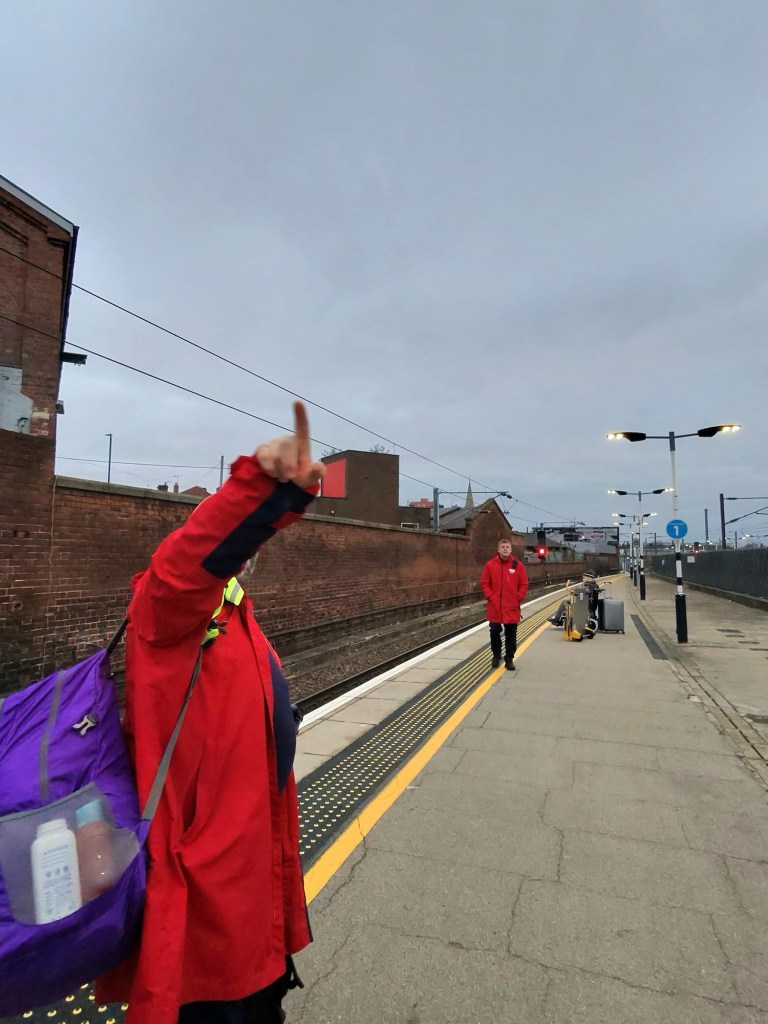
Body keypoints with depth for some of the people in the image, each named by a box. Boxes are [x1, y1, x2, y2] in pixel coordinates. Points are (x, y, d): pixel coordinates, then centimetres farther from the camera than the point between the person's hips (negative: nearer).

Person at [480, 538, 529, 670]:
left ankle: (509, 659, 18)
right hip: (494, 607, 0)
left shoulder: (518, 565, -1)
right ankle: (496, 655, 27)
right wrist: (490, 597, -6)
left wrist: (518, 599, -5)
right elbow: (484, 583, 2)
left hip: (512, 607, 0)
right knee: (494, 632, 8)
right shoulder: (490, 564, 0)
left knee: (511, 635, 6)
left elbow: (524, 585, 2)